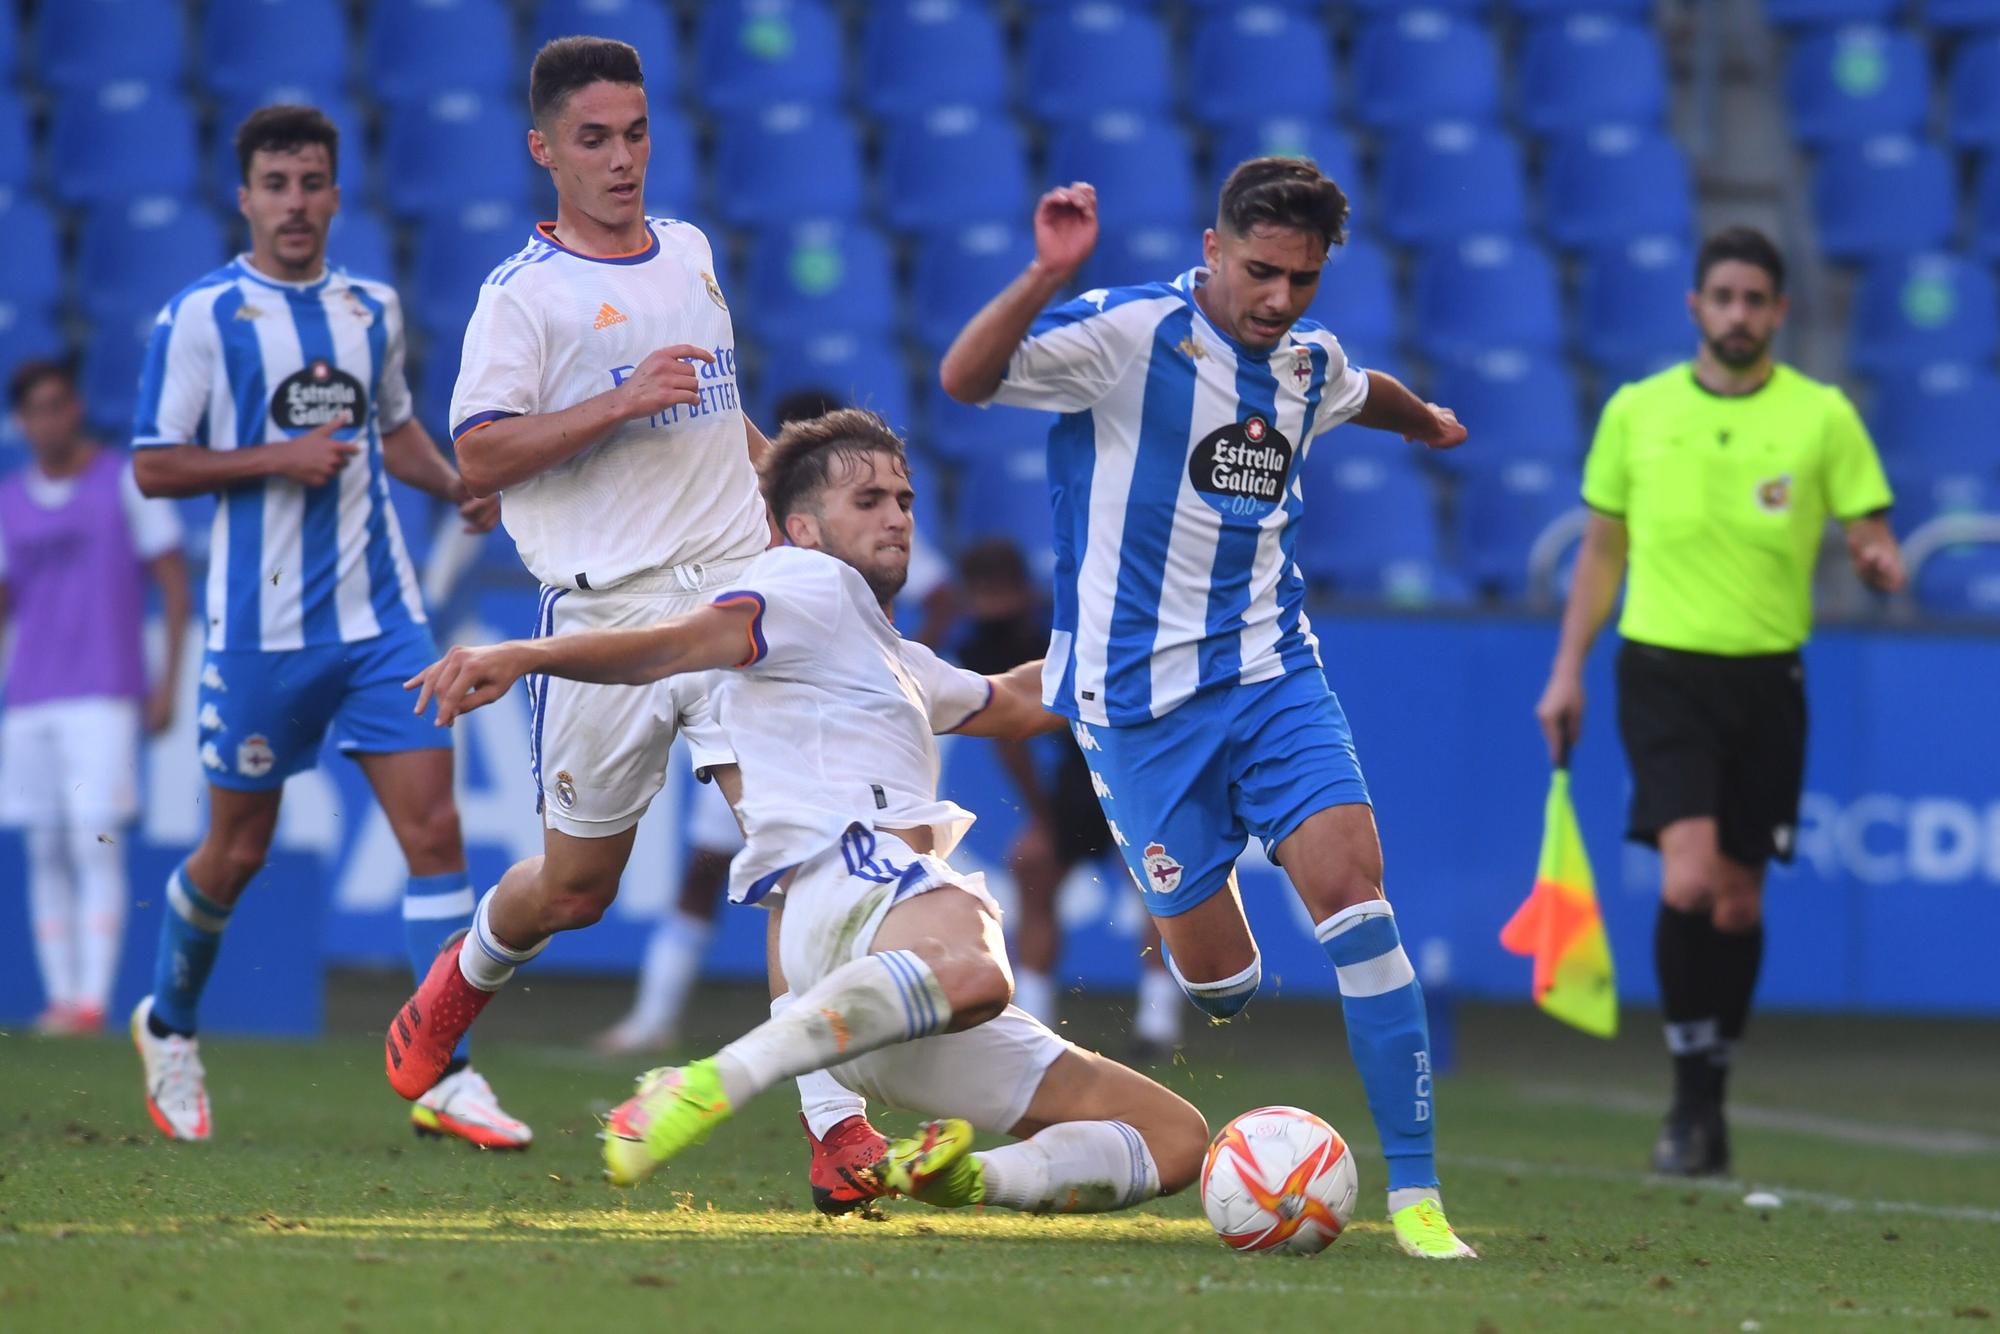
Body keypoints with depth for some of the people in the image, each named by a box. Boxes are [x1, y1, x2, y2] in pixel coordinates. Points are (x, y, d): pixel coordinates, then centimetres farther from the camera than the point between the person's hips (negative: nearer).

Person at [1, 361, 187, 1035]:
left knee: (95, 843, -13)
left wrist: (168, 681, -4)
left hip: (103, 695, -5)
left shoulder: (127, 483, 1)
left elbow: (173, 581, 2)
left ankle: (93, 998, -16)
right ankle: (59, 996, 6)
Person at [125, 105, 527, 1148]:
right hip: (261, 624, -4)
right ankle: (168, 1024, 33)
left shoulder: (373, 309, 10)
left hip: (381, 613, 4)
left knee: (433, 827, -7)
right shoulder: (201, 316, -6)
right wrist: (277, 457, -18)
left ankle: (444, 1079, -6)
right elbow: (154, 467, -6)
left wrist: (456, 486, 8)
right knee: (238, 851, 7)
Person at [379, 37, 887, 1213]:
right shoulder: (525, 294, -5)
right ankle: (462, 982, 44)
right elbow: (479, 456, -15)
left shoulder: (690, 253, 15)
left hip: (739, 589, 4)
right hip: (606, 609, -4)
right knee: (576, 887, 9)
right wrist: (622, 402, -21)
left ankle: (837, 1125, -16)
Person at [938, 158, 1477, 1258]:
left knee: (1353, 885, -14)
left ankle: (1414, 1192, -13)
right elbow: (964, 378, -26)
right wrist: (1047, 276, -40)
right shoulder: (1126, 333, -12)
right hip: (1140, 693, -4)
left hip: (1272, 671, 4)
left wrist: (1425, 420, 54)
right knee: (1215, 978, -5)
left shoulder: (1311, 362, 8)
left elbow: (1363, 392, 35)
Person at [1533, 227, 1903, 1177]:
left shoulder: (1822, 416, 2)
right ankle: (1692, 1098, -4)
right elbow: (1603, 547, 14)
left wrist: (1878, 562, -21)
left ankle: (1709, 1104, 21)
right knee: (1687, 882, -17)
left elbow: (1870, 536, 3)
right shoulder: (1636, 411, 5)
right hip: (1662, 669, -1)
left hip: (1767, 677, 1)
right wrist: (1568, 670, 10)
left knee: (1738, 901, 5)